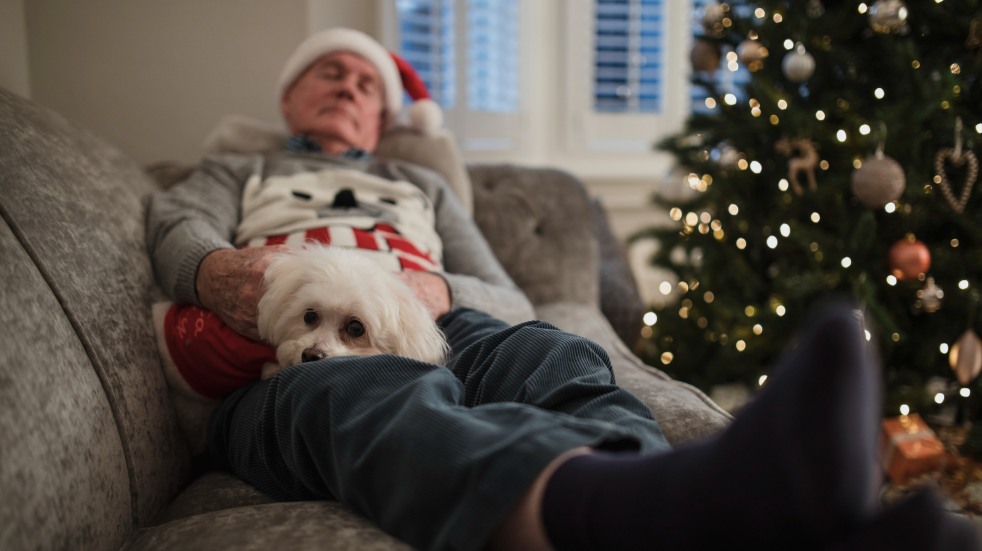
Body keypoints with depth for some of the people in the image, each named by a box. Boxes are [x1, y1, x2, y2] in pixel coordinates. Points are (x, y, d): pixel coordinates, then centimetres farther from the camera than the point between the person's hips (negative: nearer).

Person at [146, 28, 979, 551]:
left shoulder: (421, 186, 33)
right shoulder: (236, 174, 32)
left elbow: (512, 304, 19)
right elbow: (181, 226, 7)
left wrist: (441, 291, -6)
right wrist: (214, 269, -20)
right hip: (284, 376, -1)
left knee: (547, 354, -33)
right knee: (384, 394, -40)